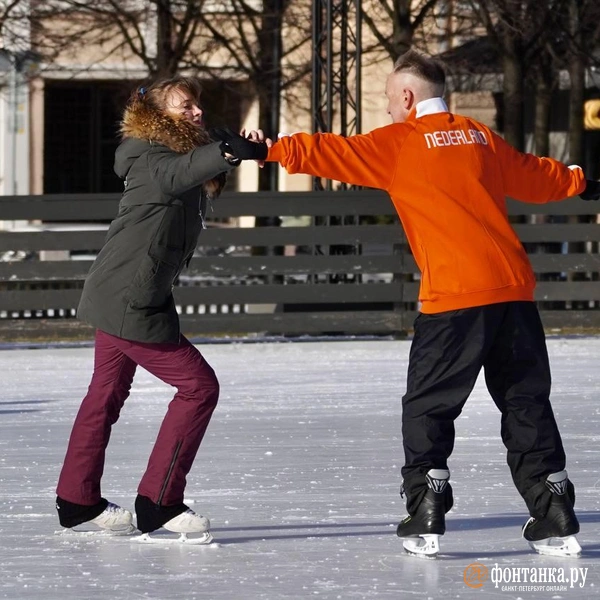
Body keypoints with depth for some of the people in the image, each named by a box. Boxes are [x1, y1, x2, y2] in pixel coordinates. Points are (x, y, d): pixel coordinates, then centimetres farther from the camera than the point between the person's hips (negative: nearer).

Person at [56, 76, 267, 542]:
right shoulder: (149, 161, -18)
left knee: (108, 391, 19)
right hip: (131, 301, -11)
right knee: (199, 386, -7)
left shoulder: (185, 155, 14)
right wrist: (228, 153, -57)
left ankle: (77, 499, 30)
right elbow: (175, 174, -38)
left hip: (113, 296, 11)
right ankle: (159, 502, -5)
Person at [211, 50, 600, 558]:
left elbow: (333, 154, -5)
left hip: (454, 296, -5)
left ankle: (426, 517, 0)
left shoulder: (400, 143, 1)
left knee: (427, 407, 6)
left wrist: (271, 150, -1)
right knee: (526, 404, 13)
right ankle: (555, 519, 10)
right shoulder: (481, 137, 18)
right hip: (514, 288, 5)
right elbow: (534, 176, 32)